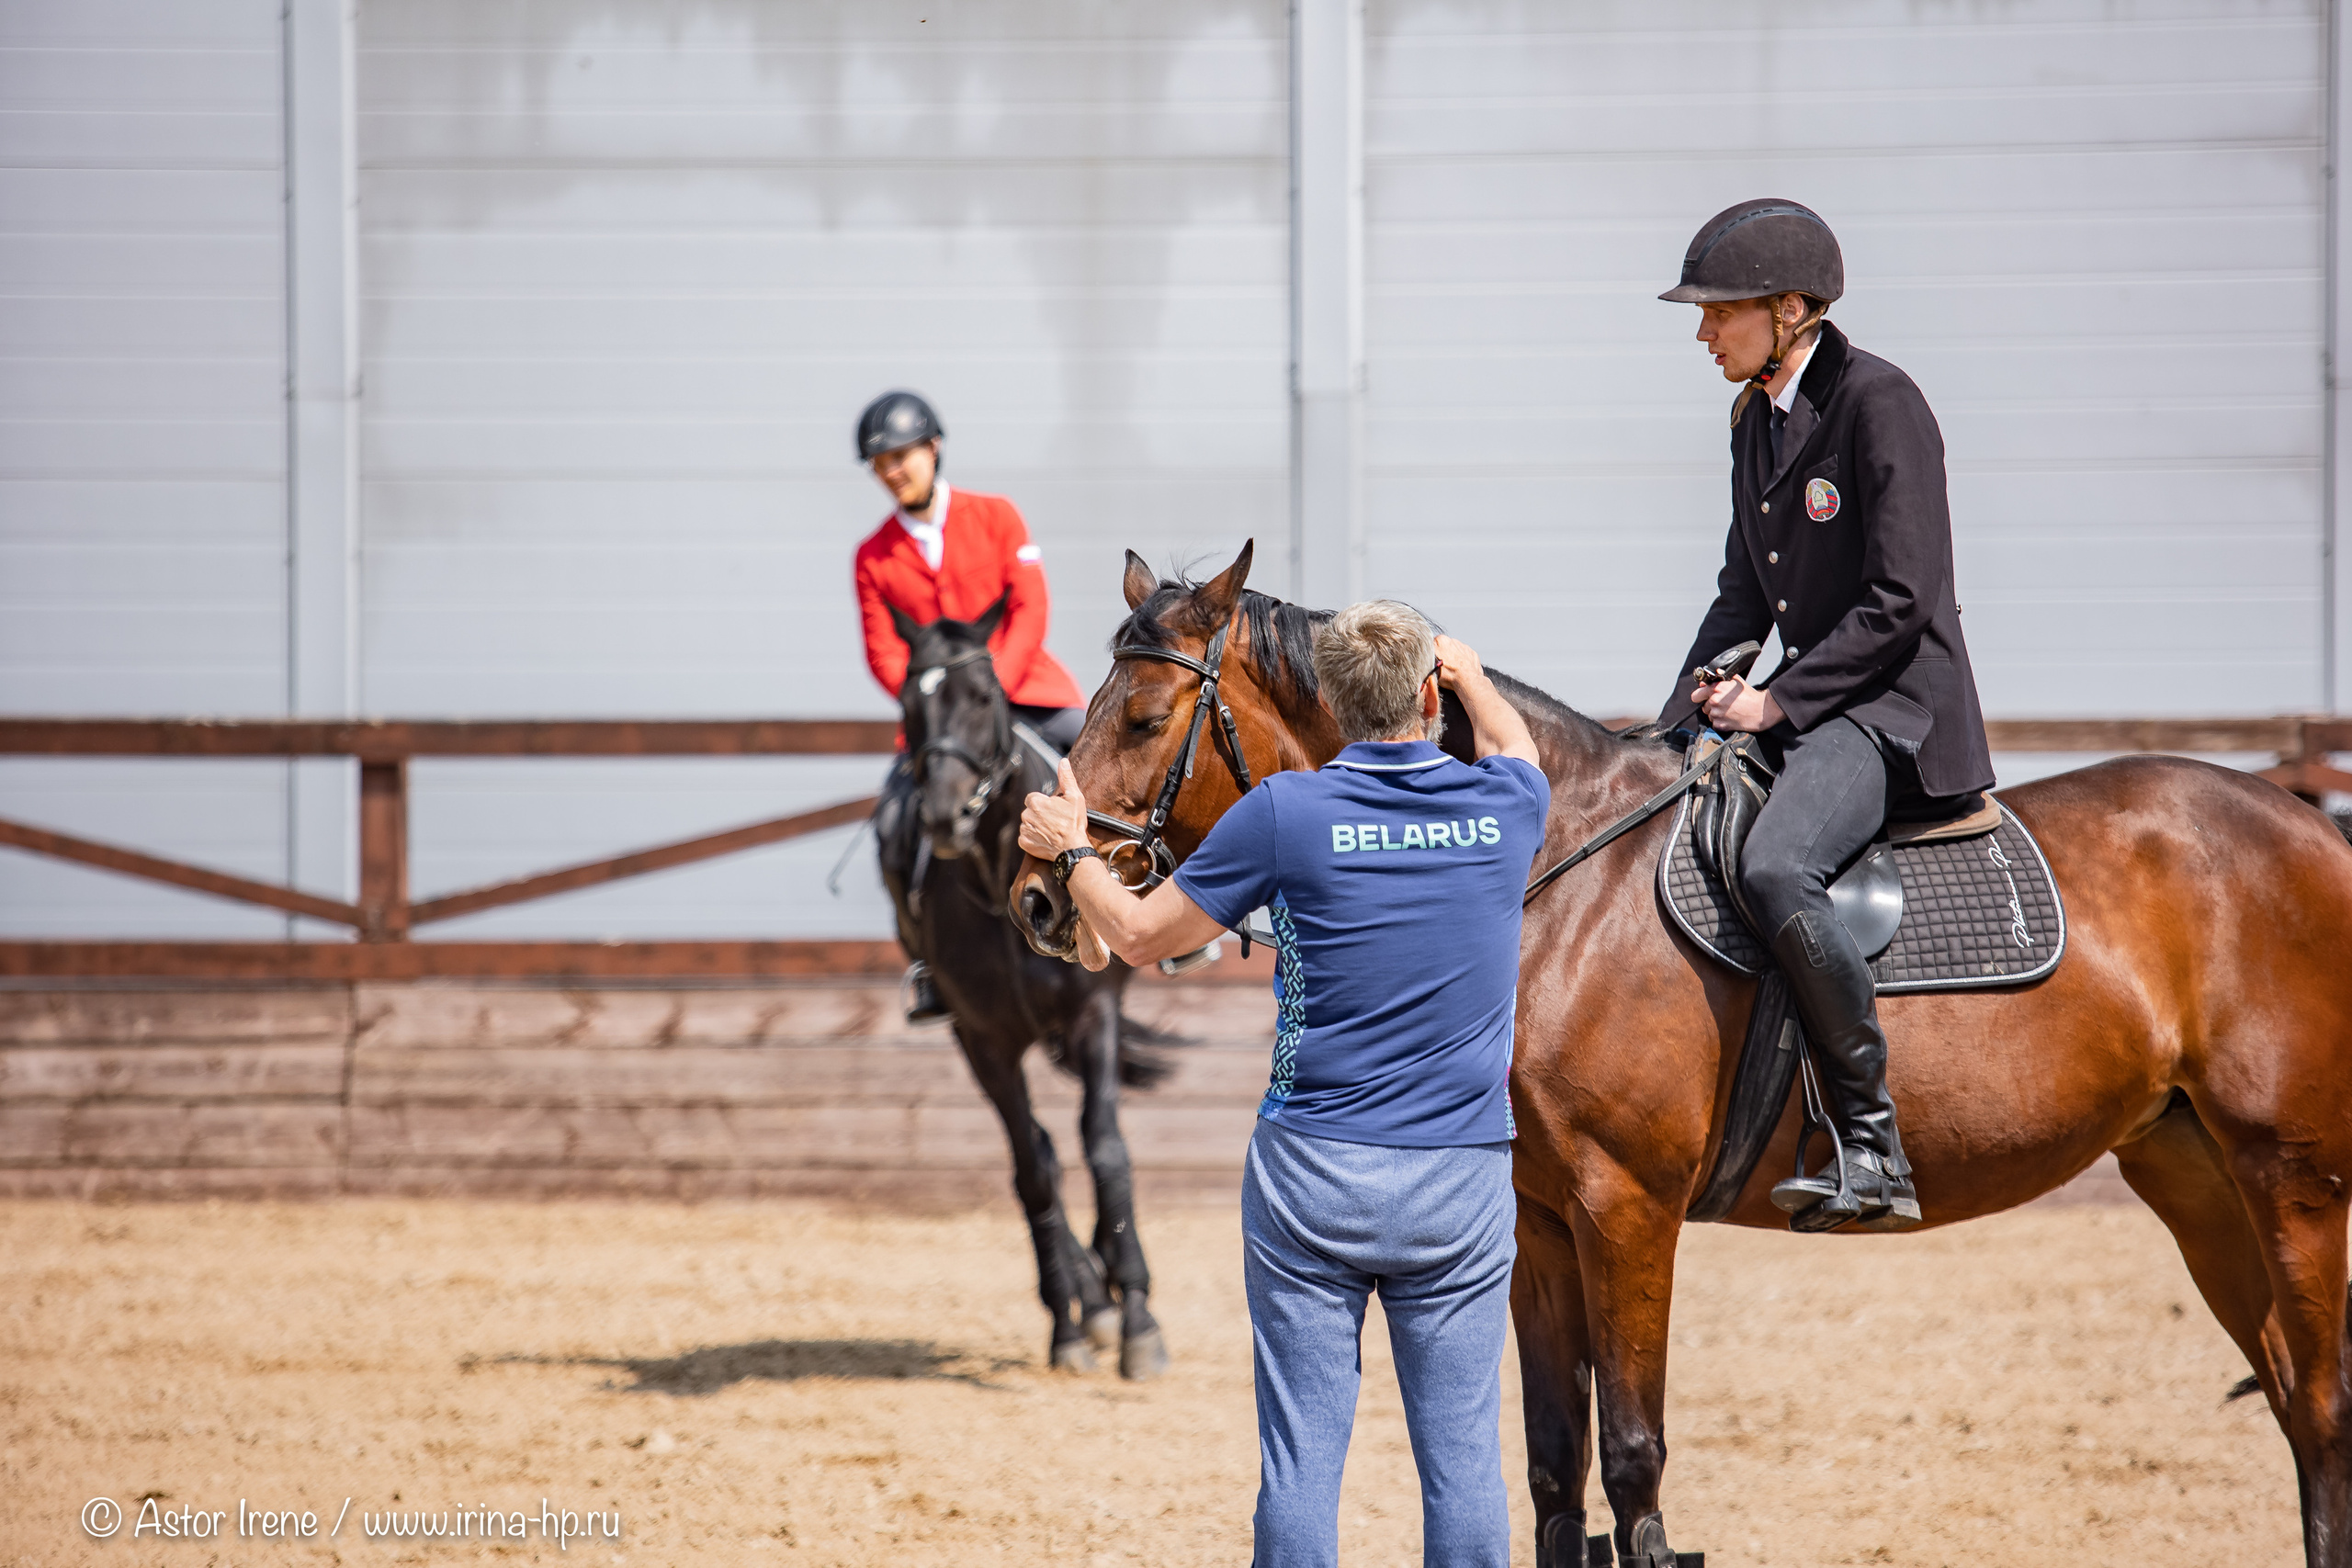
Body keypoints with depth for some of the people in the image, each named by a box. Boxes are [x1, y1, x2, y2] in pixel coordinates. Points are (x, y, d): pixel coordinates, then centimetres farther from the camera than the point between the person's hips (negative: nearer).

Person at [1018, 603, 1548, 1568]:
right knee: (1463, 1455, 5)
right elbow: (1514, 746, 27)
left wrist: (1069, 852, 22)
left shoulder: (1286, 814, -8)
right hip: (1463, 1192, 2)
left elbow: (1139, 936, 4)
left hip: (1312, 1174, -2)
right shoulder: (1503, 809, 0)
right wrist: (1472, 678, 47)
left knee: (1301, 1454, 2)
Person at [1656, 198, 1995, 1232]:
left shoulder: (1878, 403, -14)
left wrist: (1776, 701, -17)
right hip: (1810, 702, 10)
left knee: (1775, 869, -34)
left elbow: (1900, 599, -18)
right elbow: (1746, 593, 20)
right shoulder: (1757, 417, 13)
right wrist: (1683, 720, 7)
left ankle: (1873, 1154, -27)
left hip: (1898, 708, -10)